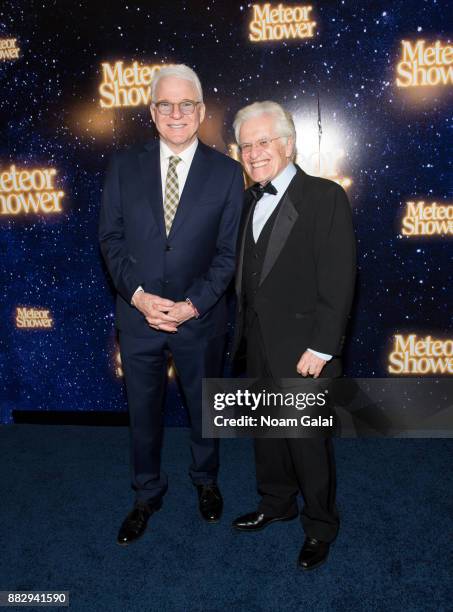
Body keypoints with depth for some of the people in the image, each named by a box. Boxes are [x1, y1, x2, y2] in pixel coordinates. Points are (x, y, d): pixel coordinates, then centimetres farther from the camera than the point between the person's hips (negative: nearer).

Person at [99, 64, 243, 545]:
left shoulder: (227, 172, -4)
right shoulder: (124, 166, 1)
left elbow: (228, 250, -6)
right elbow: (111, 237, 0)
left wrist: (193, 305, -15)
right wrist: (137, 294, -13)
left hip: (200, 318, -1)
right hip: (137, 314, 1)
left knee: (204, 407, 18)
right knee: (143, 413, 15)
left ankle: (206, 480, 45)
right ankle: (147, 495, 38)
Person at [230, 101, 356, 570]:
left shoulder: (325, 197, -11)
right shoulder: (250, 200, 10)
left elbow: (339, 281, -16)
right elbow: (245, 274, 12)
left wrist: (321, 348, -18)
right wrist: (243, 329, 6)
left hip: (302, 350, -6)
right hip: (258, 345, 7)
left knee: (309, 441, 6)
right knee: (267, 432, 20)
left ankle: (319, 527, 29)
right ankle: (276, 504, 42)